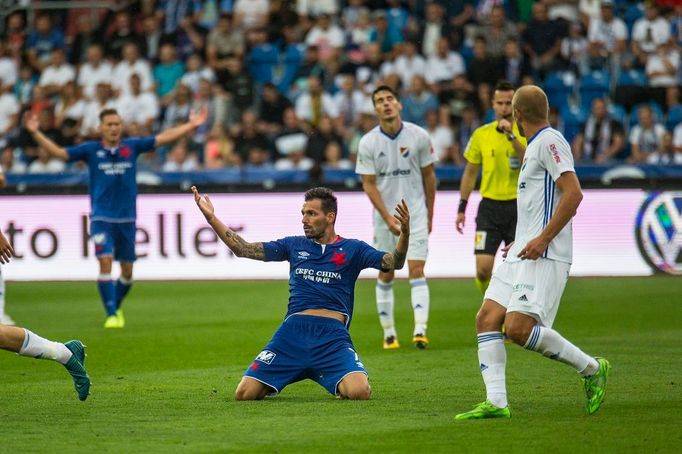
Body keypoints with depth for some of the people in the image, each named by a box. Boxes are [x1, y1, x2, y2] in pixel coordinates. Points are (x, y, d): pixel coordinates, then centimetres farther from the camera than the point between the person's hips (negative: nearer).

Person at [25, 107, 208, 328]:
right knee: (105, 262, -17)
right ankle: (111, 315, -12)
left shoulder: (132, 146, 3)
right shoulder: (91, 150, -1)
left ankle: (116, 307, 33)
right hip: (101, 218, -2)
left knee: (127, 271, 8)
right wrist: (35, 133, -12)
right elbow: (59, 152, -3)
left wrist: (192, 125, 2)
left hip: (127, 219, 2)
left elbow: (164, 137, 5)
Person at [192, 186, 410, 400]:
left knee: (359, 392, -27)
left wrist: (404, 233, -23)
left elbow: (393, 262, -4)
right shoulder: (294, 245, 17)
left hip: (332, 334, -2)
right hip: (293, 329, 2)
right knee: (244, 394, -10)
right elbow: (243, 249, 15)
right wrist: (211, 218, 7)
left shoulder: (352, 249, 9)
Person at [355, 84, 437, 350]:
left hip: (416, 213, -1)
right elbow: (369, 184, -4)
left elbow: (429, 176, 6)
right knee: (385, 276, 5)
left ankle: (420, 331, -17)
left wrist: (429, 215, 10)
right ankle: (389, 333, 14)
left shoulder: (419, 136, -5)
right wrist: (388, 219, -12)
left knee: (416, 272, -11)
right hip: (384, 217, 1)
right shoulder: (368, 143, -6)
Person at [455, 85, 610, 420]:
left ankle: (591, 368, -2)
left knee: (518, 328, -18)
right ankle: (496, 402, -6)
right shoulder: (535, 146, 21)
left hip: (544, 255, -10)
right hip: (523, 252, 10)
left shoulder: (549, 141, -9)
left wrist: (543, 239, -22)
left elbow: (574, 193, -20)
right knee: (487, 318, -2)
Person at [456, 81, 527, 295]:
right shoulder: (481, 134, 5)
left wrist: (511, 135, -27)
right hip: (489, 206, 1)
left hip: (518, 206, -1)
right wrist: (462, 207, 10)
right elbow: (470, 173, 12)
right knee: (483, 268, -8)